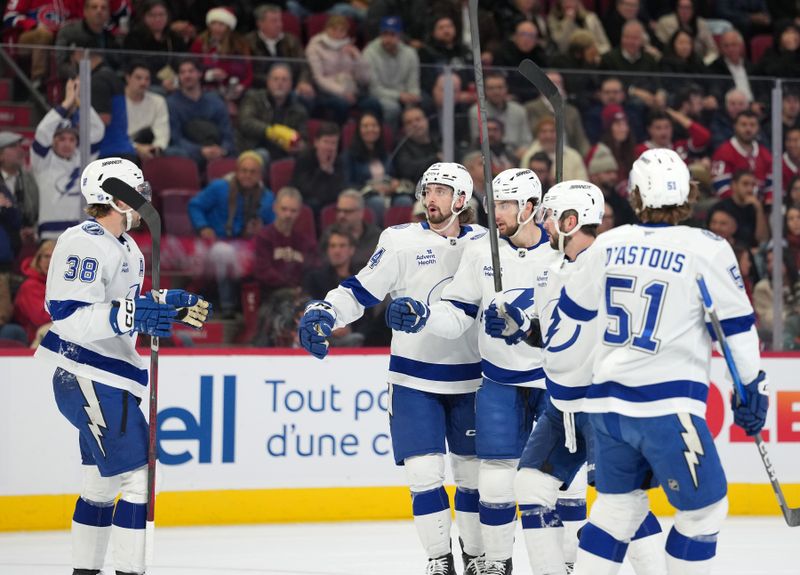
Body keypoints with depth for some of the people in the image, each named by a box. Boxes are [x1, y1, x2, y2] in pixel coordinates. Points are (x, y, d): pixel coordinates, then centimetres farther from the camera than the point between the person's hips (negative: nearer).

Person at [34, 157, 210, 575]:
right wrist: (129, 315, -34)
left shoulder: (126, 248, 16)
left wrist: (170, 307, 14)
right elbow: (67, 313, -25)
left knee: (103, 481, 15)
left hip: (107, 380, 11)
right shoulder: (85, 243, -17)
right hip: (89, 379, -11)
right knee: (141, 476, -13)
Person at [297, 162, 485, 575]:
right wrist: (322, 313, -22)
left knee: (474, 472, 7)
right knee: (424, 472, -7)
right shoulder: (401, 241, -6)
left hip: (470, 380, 2)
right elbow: (359, 292, -7)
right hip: (414, 379, -2)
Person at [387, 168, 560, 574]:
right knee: (496, 474, 1)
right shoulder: (480, 252, 0)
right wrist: (419, 316, -16)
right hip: (500, 380, 2)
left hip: (556, 377, -2)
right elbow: (457, 315, 3)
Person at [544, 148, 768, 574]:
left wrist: (566, 390, 24)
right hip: (666, 405, -6)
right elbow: (737, 327, -1)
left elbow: (571, 320, 12)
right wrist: (751, 390, 12)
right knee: (703, 507, 8)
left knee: (617, 505, 19)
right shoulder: (707, 250, -6)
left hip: (607, 401, 6)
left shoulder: (608, 246, 7)